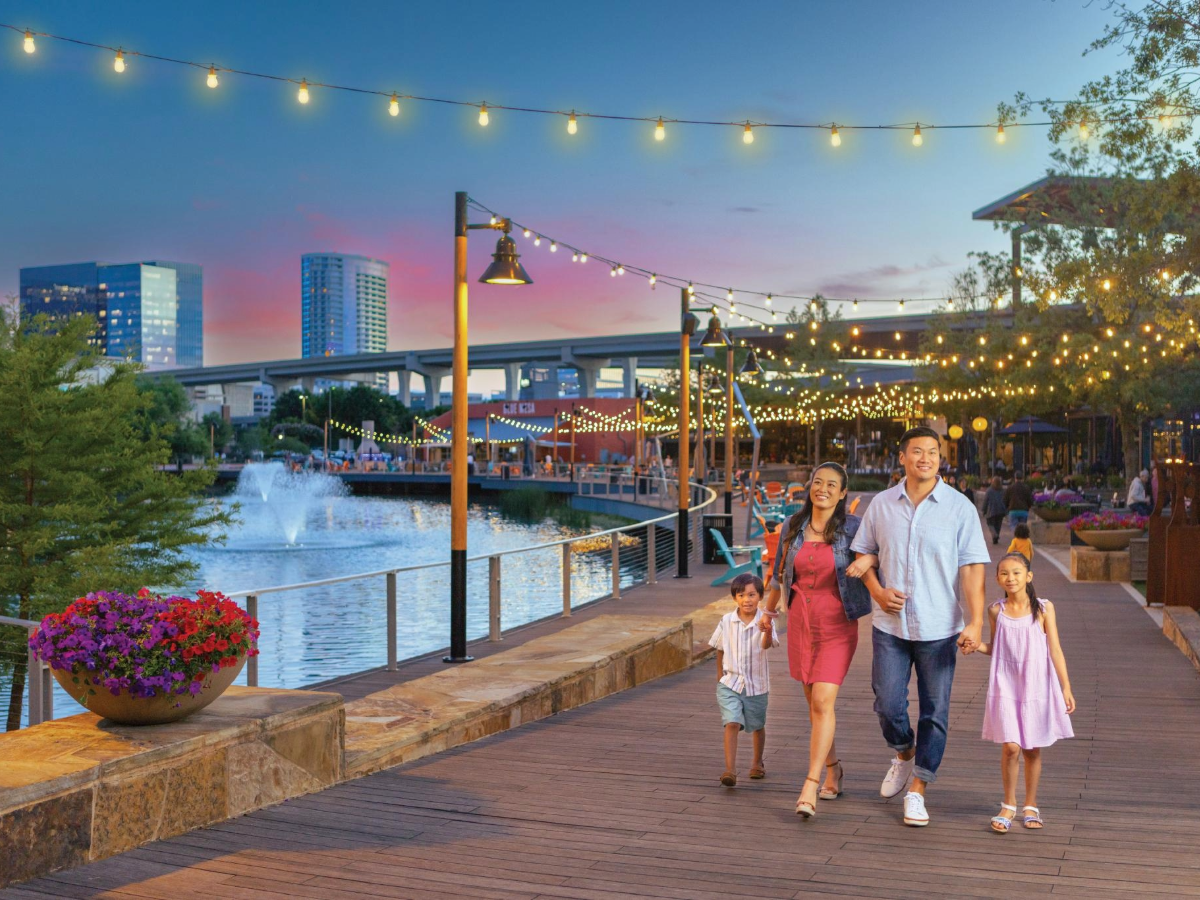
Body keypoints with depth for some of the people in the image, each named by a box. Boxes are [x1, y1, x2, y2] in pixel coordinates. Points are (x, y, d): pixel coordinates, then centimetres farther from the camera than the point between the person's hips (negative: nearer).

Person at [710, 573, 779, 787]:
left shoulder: (764, 622, -13)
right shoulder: (727, 621, -6)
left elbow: (767, 645, -32)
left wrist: (767, 631, -53)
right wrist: (720, 675, 14)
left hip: (756, 684, 0)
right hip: (730, 683, 0)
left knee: (757, 727, 18)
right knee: (732, 724, -16)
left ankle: (757, 763, 41)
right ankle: (730, 770, -18)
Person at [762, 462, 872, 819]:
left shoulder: (852, 528, -6)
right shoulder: (793, 526, 5)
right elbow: (780, 572, 18)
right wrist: (768, 610, 28)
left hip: (837, 626, -4)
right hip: (801, 622, 4)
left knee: (822, 701, -13)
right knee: (814, 702, 12)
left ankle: (810, 788, -13)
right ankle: (832, 769, 34)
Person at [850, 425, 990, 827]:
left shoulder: (959, 507, -3)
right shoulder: (881, 504, 4)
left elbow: (972, 568, -6)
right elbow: (864, 552, 13)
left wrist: (975, 621, -14)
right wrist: (877, 591, -5)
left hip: (940, 628, -2)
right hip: (890, 626, 2)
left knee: (935, 712, 3)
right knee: (887, 704, 1)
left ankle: (917, 790, 16)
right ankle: (904, 754, 32)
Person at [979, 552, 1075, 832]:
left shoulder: (1043, 608, -3)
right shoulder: (996, 611, 1)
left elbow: (1055, 650, 0)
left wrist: (1066, 688, -2)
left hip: (1037, 686, 0)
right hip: (1006, 685, 0)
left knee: (1033, 749, 8)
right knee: (1011, 746, -10)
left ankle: (1030, 806, 26)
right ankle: (1008, 805, 10)